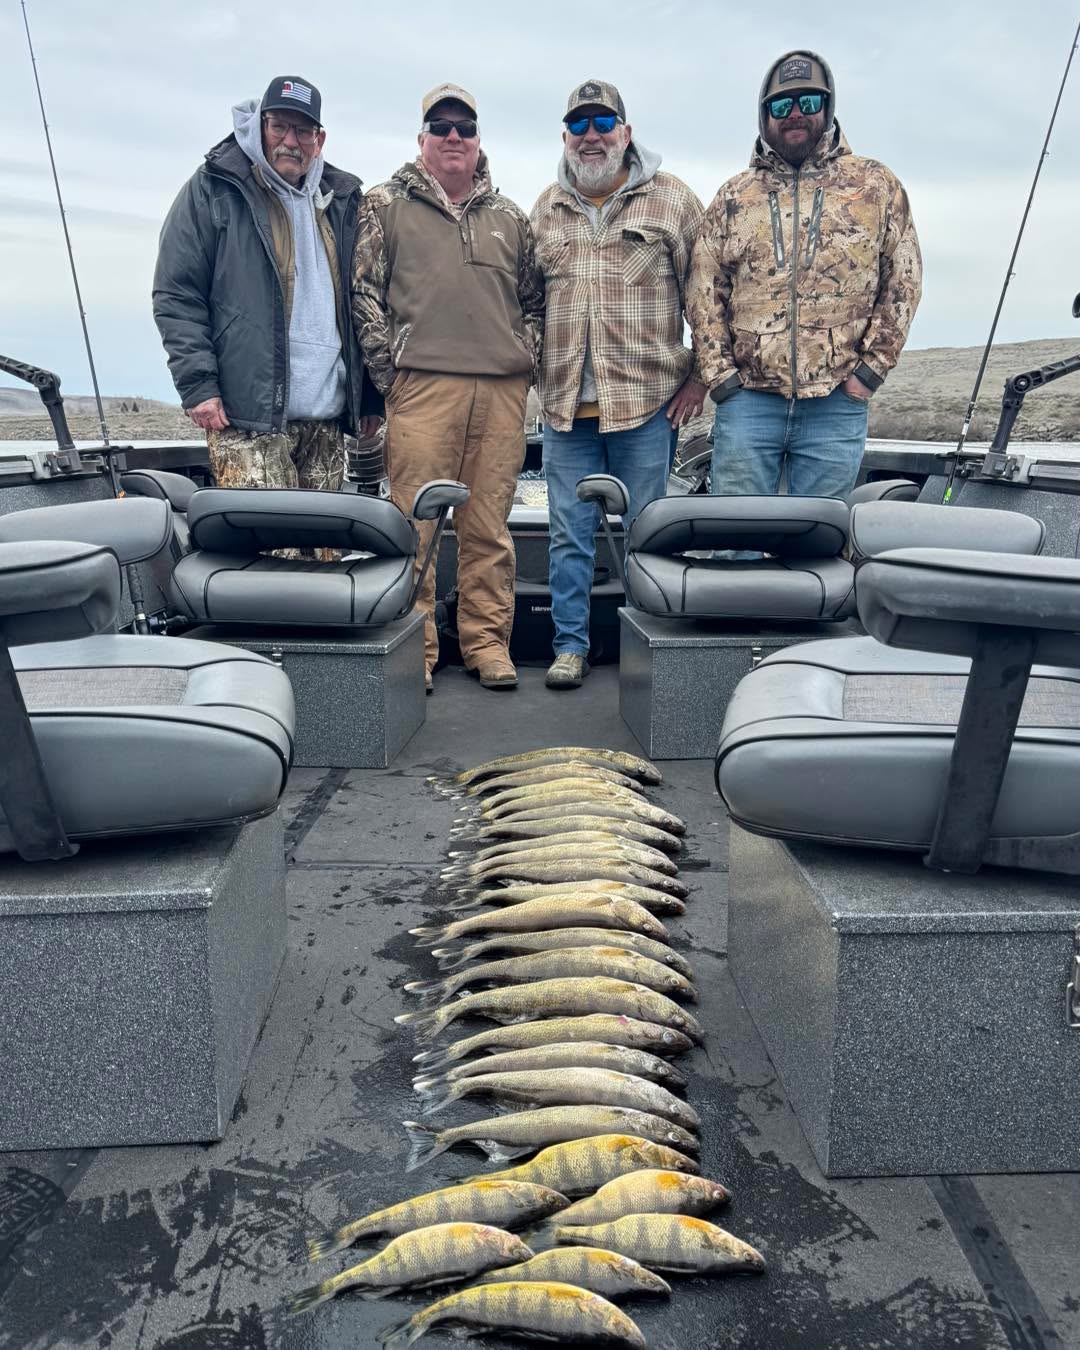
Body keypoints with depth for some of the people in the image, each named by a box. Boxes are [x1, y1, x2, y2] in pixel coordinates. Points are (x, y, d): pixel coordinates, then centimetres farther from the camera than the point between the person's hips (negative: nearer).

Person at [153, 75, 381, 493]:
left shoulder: (340, 201, 19)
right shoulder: (213, 190, 4)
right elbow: (175, 295, -1)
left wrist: (370, 396, 14)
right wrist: (197, 385, -11)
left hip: (328, 418, 5)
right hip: (247, 415, -5)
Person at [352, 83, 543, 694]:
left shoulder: (511, 219, 21)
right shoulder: (387, 207, 11)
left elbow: (535, 299, 24)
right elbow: (363, 292, 4)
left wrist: (527, 362, 10)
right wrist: (388, 368, -4)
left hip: (502, 392, 3)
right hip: (422, 386, -3)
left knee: (489, 527, 4)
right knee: (415, 525, -5)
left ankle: (488, 643, 12)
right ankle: (415, 648, 4)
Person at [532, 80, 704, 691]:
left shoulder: (672, 199, 5)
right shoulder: (546, 209, 15)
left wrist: (701, 375, 0)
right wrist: (540, 376, 15)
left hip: (648, 400, -3)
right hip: (565, 406, 3)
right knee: (570, 532, 5)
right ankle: (571, 644, 16)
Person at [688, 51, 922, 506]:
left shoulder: (875, 185, 10)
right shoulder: (734, 196, 13)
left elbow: (903, 281, 7)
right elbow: (704, 291, 9)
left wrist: (870, 368, -2)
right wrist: (720, 375, -2)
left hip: (837, 402, 0)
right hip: (746, 400, 1)